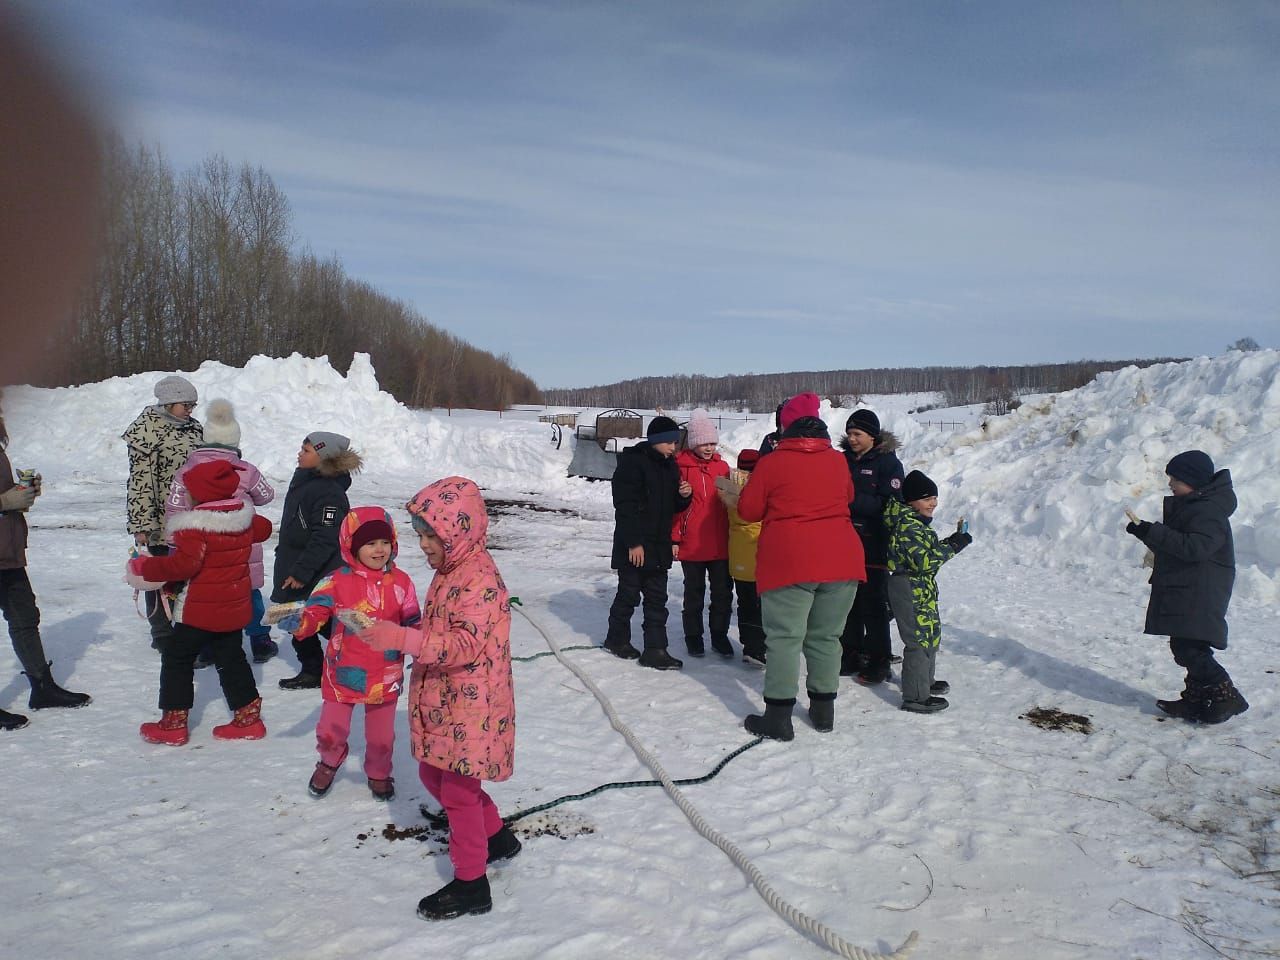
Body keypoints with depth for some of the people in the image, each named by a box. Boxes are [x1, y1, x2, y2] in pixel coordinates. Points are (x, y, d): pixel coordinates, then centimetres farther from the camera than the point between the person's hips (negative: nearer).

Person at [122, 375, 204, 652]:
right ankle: (163, 634, 20)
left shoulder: (194, 427, 9)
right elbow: (141, 479, -15)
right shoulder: (147, 430, -12)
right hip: (162, 520, -6)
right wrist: (141, 524, -18)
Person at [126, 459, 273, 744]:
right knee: (231, 659, 17)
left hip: (199, 611, -7)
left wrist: (144, 569, -17)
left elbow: (184, 564, -29)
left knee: (176, 658, 9)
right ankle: (248, 716, 18)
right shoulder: (244, 516, 1)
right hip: (235, 607, 7)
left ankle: (174, 723, 13)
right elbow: (264, 528, 21)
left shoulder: (195, 524, -21)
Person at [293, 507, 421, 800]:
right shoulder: (337, 581, -10)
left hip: (385, 675, 1)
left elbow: (413, 624, 4)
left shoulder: (401, 583, -4)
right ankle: (329, 763, 48)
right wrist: (296, 622, -33)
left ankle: (379, 773, 43)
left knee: (381, 735, 14)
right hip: (344, 673, -1)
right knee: (331, 730, 14)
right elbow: (314, 612, -13)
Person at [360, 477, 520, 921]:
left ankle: (471, 884, 19)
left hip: (470, 706, -10)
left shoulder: (479, 578, -23)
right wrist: (403, 633, 6)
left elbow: (466, 645, -31)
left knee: (458, 790, 2)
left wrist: (403, 638, -37)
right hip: (442, 701, 10)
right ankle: (497, 836, 40)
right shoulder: (450, 571, 8)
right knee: (434, 775, 21)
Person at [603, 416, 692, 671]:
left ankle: (655, 650, 9)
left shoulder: (669, 465, 11)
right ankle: (617, 638, 25)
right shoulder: (633, 462, -13)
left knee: (657, 597, 6)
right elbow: (625, 506, -18)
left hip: (659, 545, 7)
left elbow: (673, 507, 17)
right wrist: (633, 542, -21)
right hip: (634, 546, -7)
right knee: (628, 594, 6)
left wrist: (684, 495, -5)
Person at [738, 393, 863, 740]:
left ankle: (778, 716, 1)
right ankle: (823, 710, 22)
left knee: (785, 637, 1)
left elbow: (748, 510, 3)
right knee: (826, 637, 14)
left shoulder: (771, 463, -3)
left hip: (789, 562, -4)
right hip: (841, 560, 4)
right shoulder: (838, 461, 8)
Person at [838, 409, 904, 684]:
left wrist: (852, 500, -23)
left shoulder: (888, 463, -5)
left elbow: (889, 504, -16)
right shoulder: (845, 460, 11)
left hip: (873, 547, -5)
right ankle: (851, 654, 22)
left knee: (873, 605, 0)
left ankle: (878, 661, 10)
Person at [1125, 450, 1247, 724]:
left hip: (1198, 595, -11)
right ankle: (1196, 700, 21)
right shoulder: (1190, 505, 17)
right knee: (1186, 648, 14)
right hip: (1183, 591, 11)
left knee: (1188, 649, -14)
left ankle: (1226, 696, -9)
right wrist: (1148, 532, 7)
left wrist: (1152, 533, -25)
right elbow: (1175, 544, 23)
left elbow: (1195, 547, -28)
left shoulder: (1208, 511, -16)